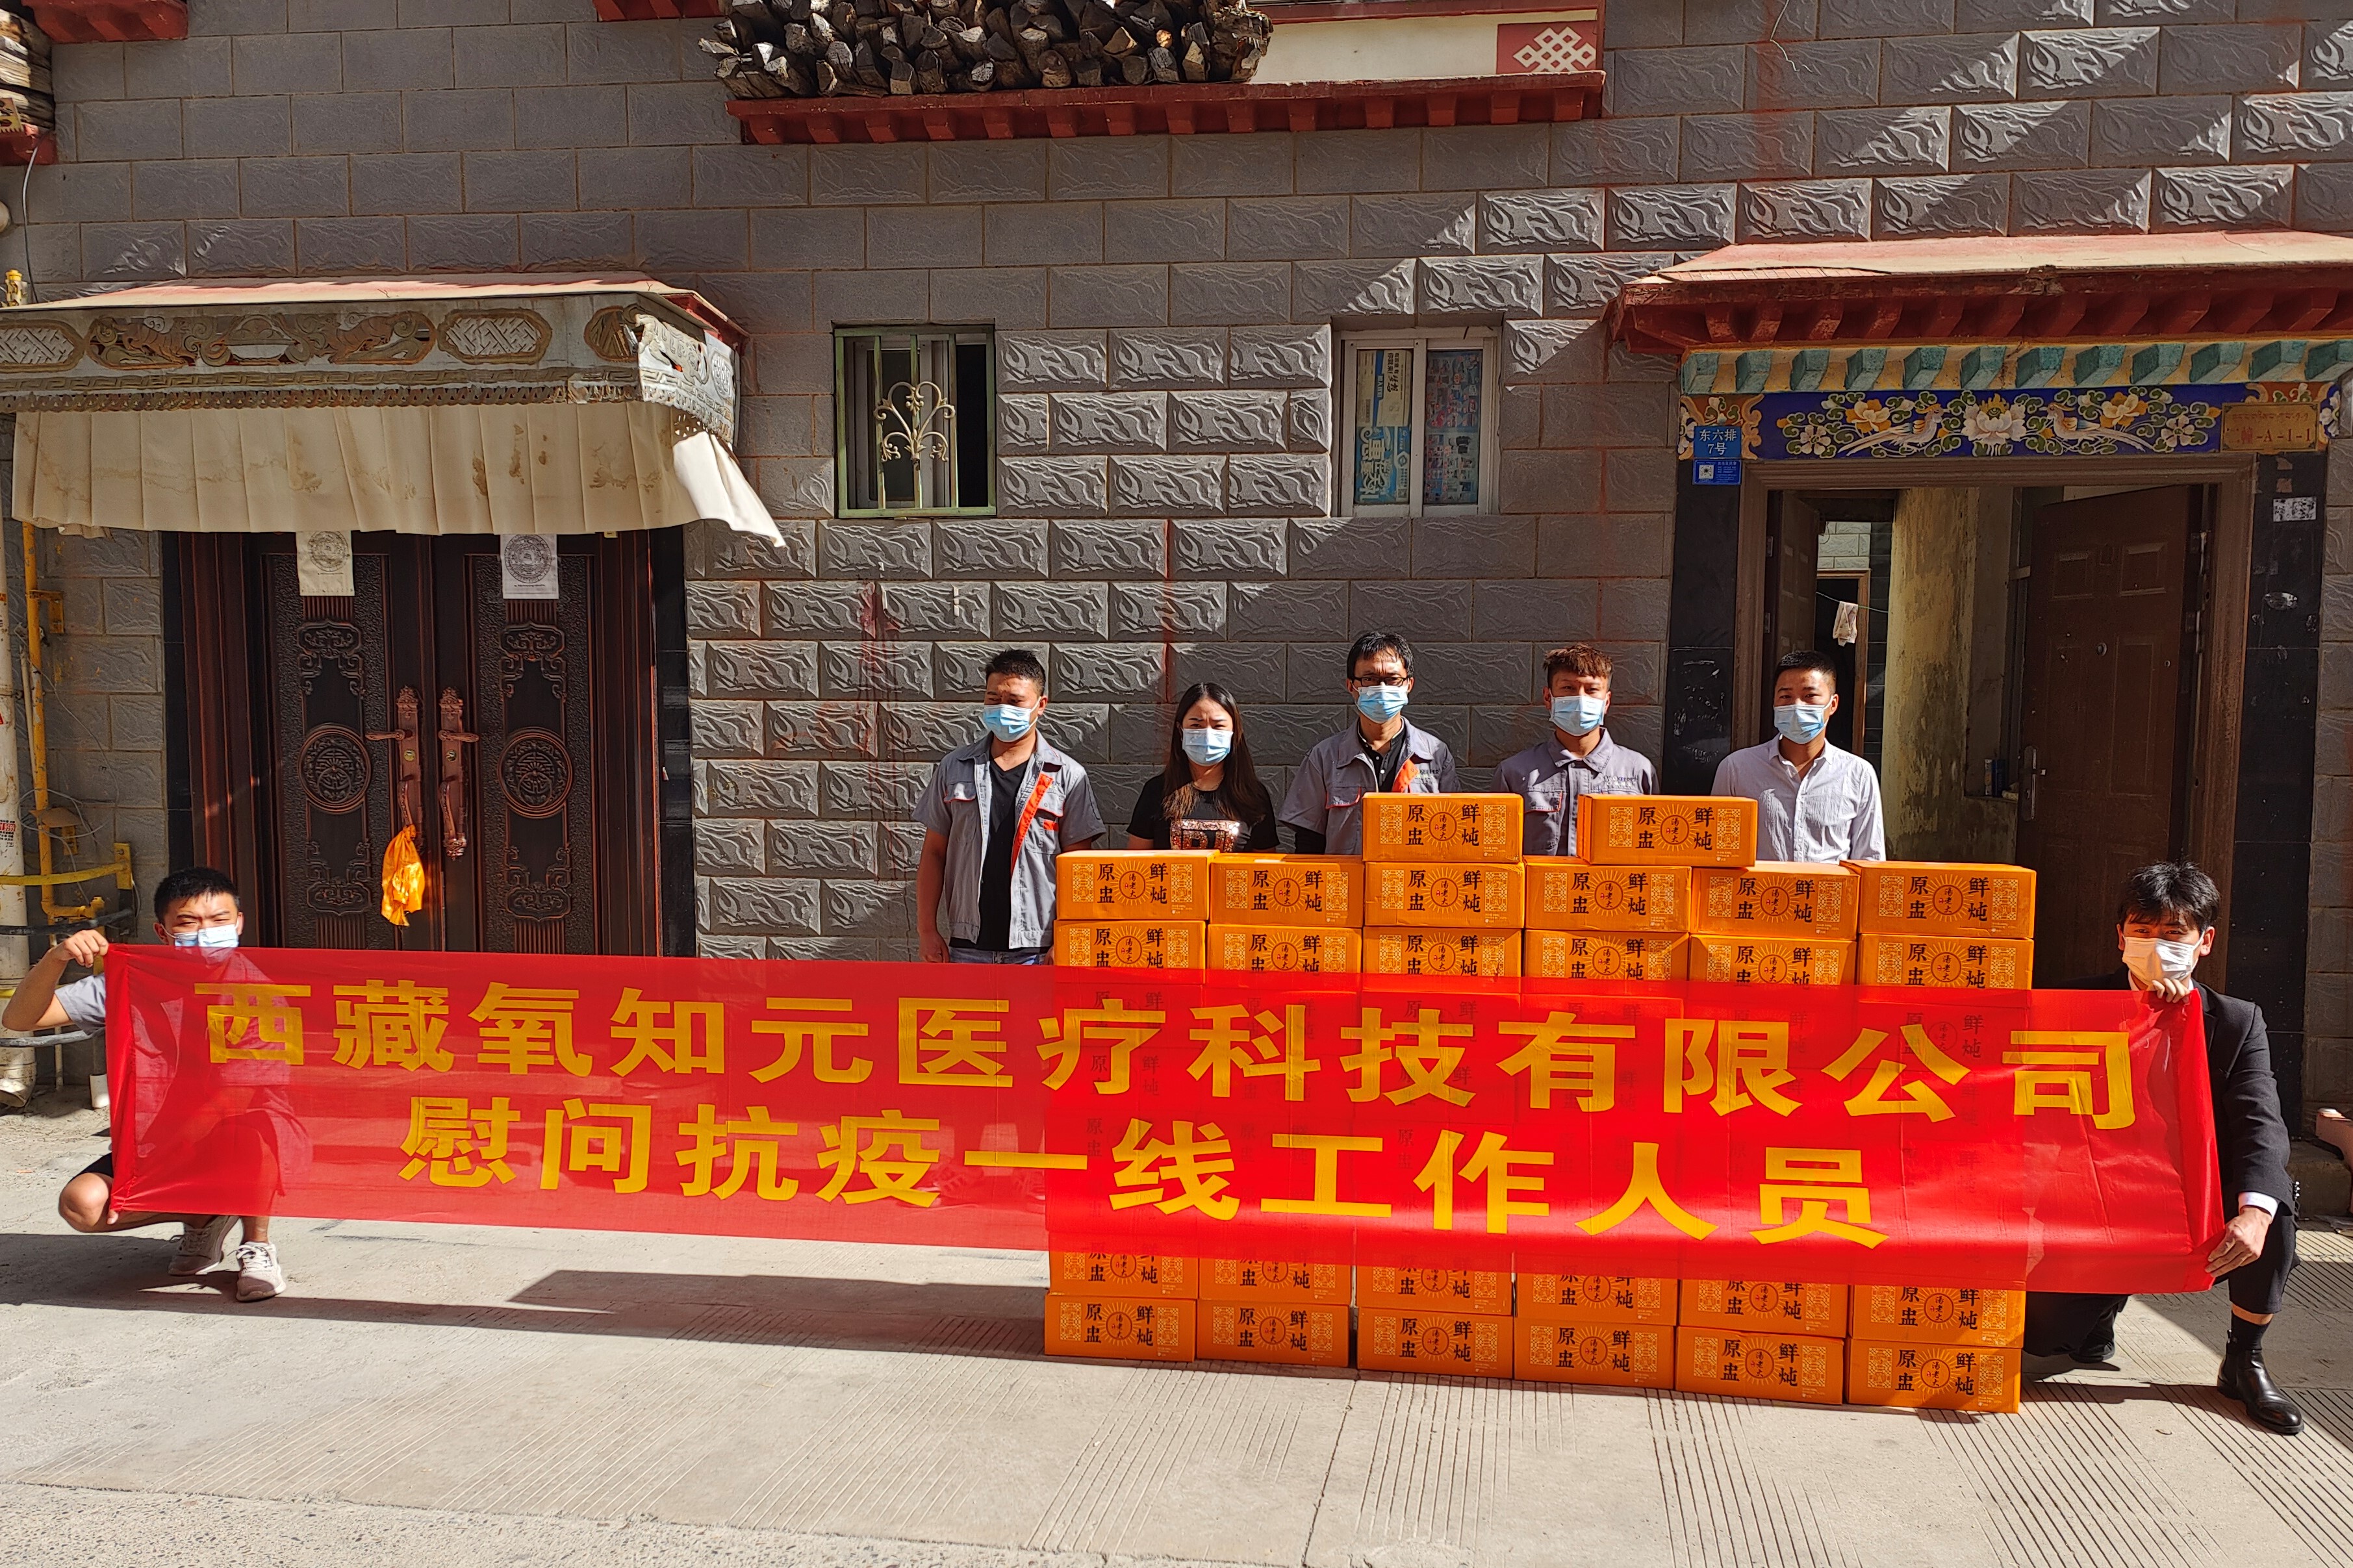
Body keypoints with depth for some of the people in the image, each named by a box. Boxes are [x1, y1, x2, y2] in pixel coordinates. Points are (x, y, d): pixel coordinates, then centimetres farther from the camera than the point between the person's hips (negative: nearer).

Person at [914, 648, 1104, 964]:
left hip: (1037, 950, -2)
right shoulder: (954, 768, 9)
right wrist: (928, 932, 3)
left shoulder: (1067, 776, 1)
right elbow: (934, 854, 10)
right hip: (967, 946, 2)